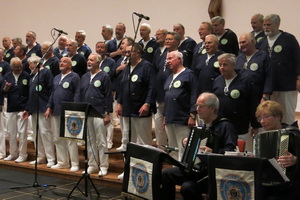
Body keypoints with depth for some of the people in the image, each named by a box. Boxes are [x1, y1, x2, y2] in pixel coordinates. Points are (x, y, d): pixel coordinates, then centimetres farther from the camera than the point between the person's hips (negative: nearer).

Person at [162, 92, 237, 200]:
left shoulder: (225, 125, -10)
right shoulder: (202, 126, 16)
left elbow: (231, 151, -22)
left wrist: (213, 152, -34)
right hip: (199, 167, 8)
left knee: (187, 187, -29)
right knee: (166, 174, -1)